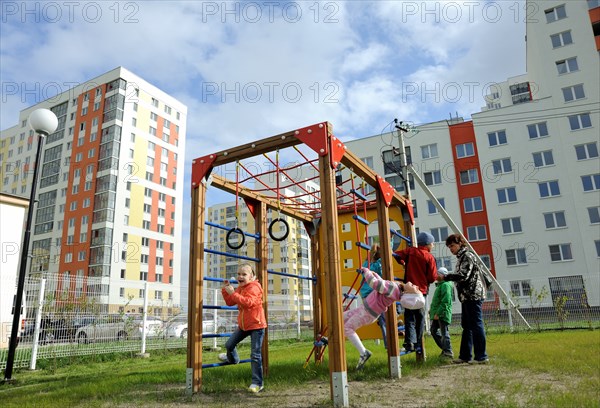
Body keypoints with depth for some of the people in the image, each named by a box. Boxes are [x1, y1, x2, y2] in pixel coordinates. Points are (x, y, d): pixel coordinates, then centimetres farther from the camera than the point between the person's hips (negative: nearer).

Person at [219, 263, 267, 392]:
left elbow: (248, 302, -35)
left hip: (256, 325, -8)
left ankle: (257, 383, 1)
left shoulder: (253, 287, -19)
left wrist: (233, 293, -37)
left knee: (255, 355, -7)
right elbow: (230, 302, 9)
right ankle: (232, 358, 52)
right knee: (229, 345, 18)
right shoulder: (239, 288, 10)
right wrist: (225, 290, -2)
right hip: (243, 325, 8)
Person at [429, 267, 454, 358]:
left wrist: (438, 313, -22)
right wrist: (432, 309, 19)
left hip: (443, 314, -10)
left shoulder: (445, 285, -13)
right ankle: (444, 348, 23)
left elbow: (445, 302, -21)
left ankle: (448, 352, 3)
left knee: (444, 333, -5)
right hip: (437, 314, 10)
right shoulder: (439, 285, 20)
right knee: (434, 330, 13)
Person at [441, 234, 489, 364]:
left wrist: (445, 277, -16)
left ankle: (481, 357, -1)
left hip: (473, 295, -10)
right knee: (466, 326, 12)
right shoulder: (461, 257, 20)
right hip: (467, 296, 10)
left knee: (476, 325, -6)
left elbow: (463, 275, -19)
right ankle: (465, 356, 18)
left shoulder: (468, 256, -10)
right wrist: (445, 277, 7)